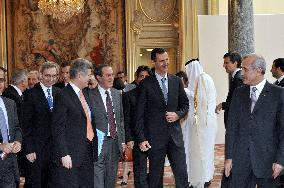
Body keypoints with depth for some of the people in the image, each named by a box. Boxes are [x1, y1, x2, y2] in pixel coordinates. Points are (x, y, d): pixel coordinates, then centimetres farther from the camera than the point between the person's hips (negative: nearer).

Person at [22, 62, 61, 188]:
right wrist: (29, 149, -14)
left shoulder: (58, 93, 8)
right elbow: (26, 124, -9)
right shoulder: (31, 94, -7)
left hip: (56, 147, 5)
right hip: (37, 148, -5)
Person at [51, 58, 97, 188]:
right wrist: (64, 155, -18)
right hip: (71, 154, -8)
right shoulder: (63, 96, -12)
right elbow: (58, 128, -14)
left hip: (88, 153, 8)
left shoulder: (86, 93, 14)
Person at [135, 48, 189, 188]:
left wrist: (178, 114, -6)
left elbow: (185, 104, 16)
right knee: (155, 176, 7)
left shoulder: (176, 81, 8)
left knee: (182, 174, 2)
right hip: (155, 136, -3)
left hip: (175, 134, 3)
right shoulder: (146, 84, -4)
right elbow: (139, 114, -4)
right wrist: (141, 138, -8)